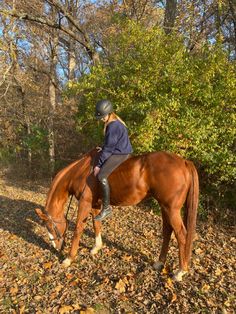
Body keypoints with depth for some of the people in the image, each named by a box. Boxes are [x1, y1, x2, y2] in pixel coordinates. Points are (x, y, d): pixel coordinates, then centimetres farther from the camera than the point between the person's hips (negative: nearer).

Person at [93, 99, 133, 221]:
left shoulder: (113, 126, -21)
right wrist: (102, 149, 9)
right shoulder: (114, 122, 10)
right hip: (117, 151, 11)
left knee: (101, 176, -22)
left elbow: (109, 147, -21)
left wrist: (99, 165, -16)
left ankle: (107, 207, -12)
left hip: (120, 154, -11)